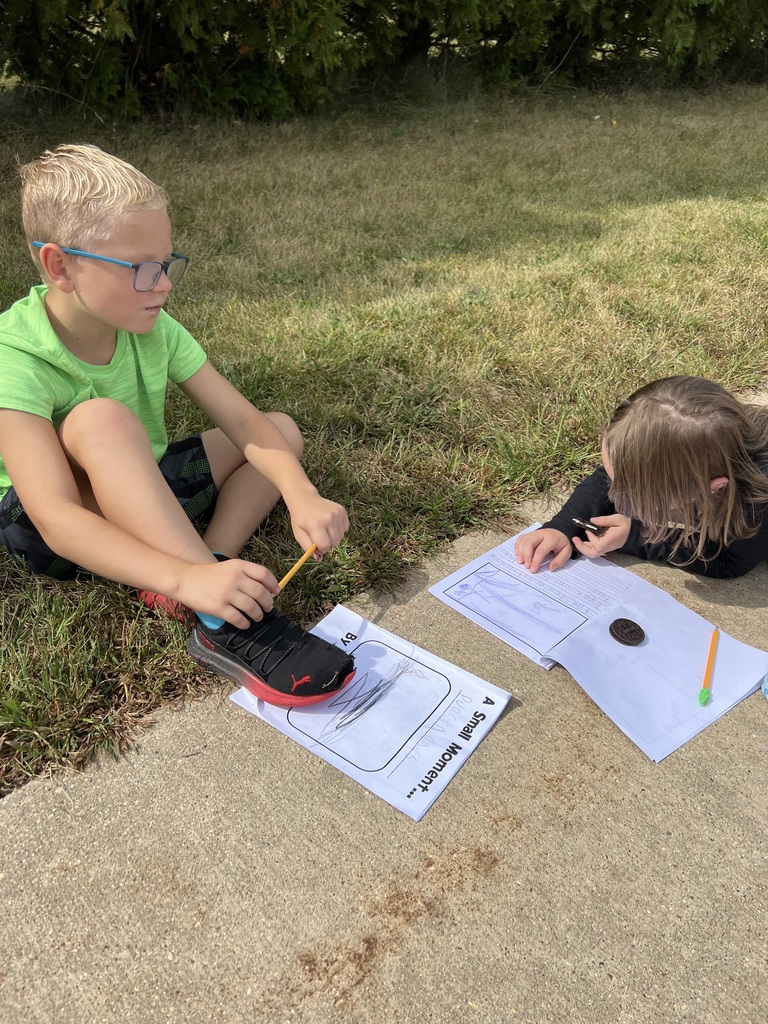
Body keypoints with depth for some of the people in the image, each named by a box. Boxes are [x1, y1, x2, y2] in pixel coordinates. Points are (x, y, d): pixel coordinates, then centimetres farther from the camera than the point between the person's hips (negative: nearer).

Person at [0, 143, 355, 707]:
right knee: (101, 419, -37)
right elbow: (57, 519, -36)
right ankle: (226, 625, -40)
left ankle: (213, 560, -27)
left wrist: (301, 495, -35)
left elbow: (244, 421, -16)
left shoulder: (156, 330, -9)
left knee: (282, 428, -4)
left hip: (144, 500, 6)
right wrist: (184, 579, -50)